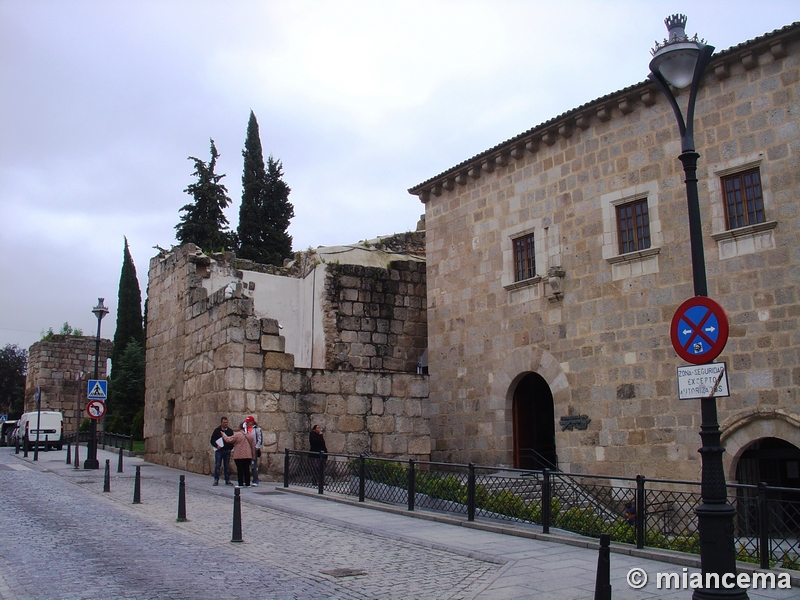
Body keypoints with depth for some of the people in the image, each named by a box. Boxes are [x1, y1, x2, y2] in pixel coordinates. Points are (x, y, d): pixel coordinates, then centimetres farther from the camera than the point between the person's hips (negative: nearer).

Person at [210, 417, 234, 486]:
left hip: (227, 451, 2)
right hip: (219, 450, -2)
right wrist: (216, 446, -16)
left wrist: (231, 447, -1)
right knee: (217, 465, -1)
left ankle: (227, 480, 11)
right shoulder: (217, 430, 2)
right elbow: (212, 440, 1)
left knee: (227, 466, 6)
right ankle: (216, 480, 5)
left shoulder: (230, 431, 9)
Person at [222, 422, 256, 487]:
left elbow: (228, 440, -5)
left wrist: (223, 435, 12)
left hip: (239, 456, -5)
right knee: (247, 469, 9)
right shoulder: (250, 436, 10)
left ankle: (241, 484, -1)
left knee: (240, 470, -1)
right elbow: (253, 446, 13)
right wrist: (253, 455, 20)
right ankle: (247, 484, 9)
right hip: (248, 456, 5)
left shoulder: (237, 435, -8)